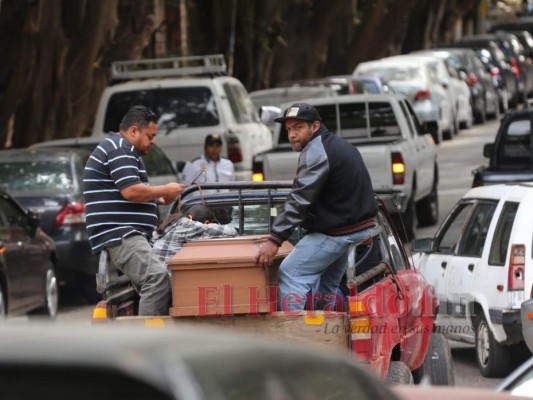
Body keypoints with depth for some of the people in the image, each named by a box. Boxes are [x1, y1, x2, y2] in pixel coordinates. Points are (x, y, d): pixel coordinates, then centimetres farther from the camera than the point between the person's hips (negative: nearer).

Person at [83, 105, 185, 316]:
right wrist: (165, 190, -6)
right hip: (119, 235, -12)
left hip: (127, 235, 12)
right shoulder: (119, 148, -8)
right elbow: (130, 190, -19)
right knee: (158, 277, -28)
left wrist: (157, 199, 19)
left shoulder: (119, 148, 27)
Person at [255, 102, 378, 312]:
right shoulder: (337, 145, 17)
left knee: (291, 273, -12)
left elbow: (299, 200, -24)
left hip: (335, 231, -10)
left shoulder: (316, 152, -17)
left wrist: (275, 240, -27)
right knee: (326, 284, 18)